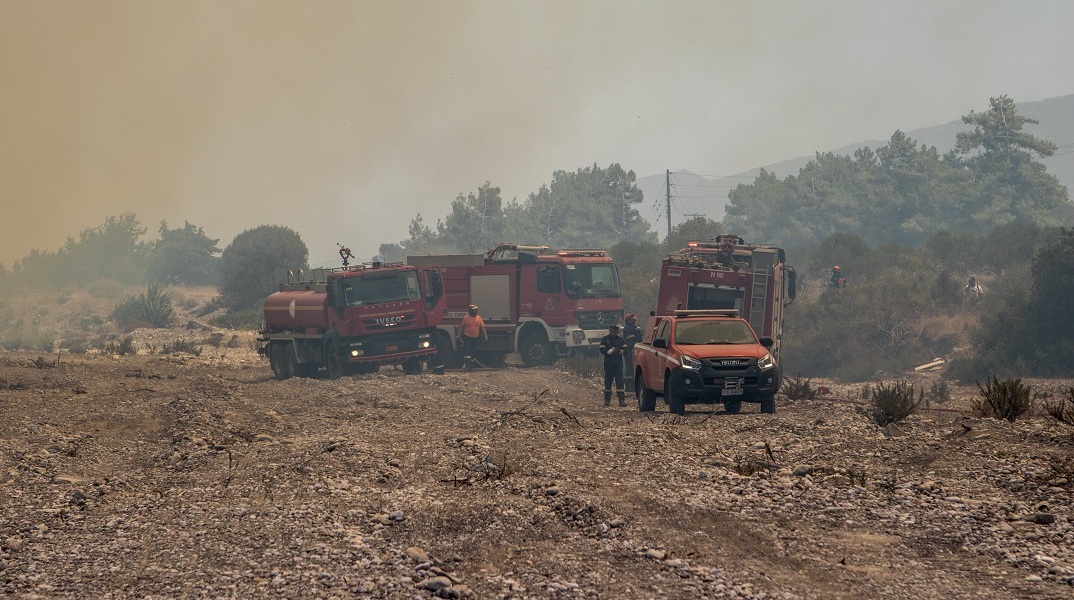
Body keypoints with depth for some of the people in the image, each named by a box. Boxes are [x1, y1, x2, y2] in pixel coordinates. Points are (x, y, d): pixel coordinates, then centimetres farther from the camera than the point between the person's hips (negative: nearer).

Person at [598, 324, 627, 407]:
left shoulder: (621, 340, 12)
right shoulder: (605, 339, 5)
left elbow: (625, 349, 11)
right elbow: (602, 350, -2)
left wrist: (623, 351, -13)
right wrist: (608, 351, -22)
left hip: (618, 364, 1)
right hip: (608, 364, -1)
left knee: (619, 381, -9)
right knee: (608, 382, 4)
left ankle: (622, 400, -12)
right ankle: (607, 400, 14)